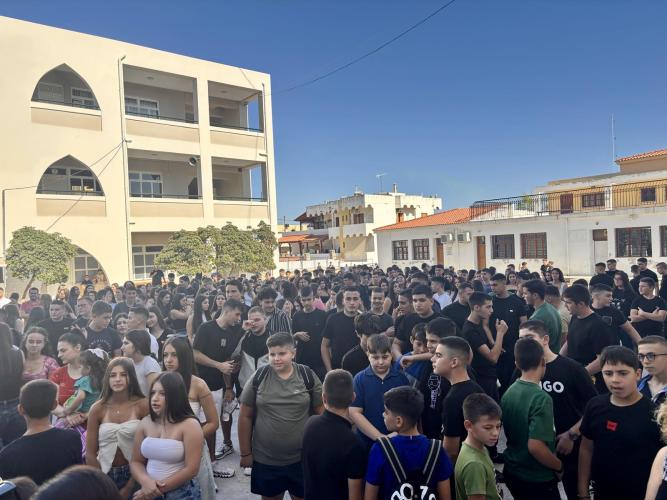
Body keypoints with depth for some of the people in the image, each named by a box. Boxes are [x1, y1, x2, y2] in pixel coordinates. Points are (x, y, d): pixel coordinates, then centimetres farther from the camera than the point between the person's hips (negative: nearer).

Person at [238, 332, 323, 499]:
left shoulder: (308, 376, -8)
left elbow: (321, 412, -1)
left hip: (302, 458, 0)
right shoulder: (258, 377, -8)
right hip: (265, 459, 1)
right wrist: (246, 453, 2)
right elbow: (246, 416, -1)